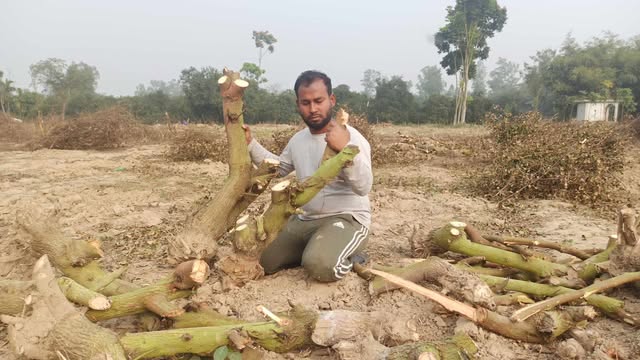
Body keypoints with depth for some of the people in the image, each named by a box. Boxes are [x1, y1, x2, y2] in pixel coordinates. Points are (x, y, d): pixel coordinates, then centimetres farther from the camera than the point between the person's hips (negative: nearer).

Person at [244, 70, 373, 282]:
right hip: (305, 220, 7)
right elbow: (278, 168, 26)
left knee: (321, 266, -35)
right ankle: (312, 249, 15)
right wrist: (250, 143, 14)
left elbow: (364, 187, -25)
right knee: (258, 260, -3)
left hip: (347, 220, -7)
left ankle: (346, 256, 0)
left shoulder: (351, 137, -14)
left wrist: (346, 148, -39)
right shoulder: (298, 139, 9)